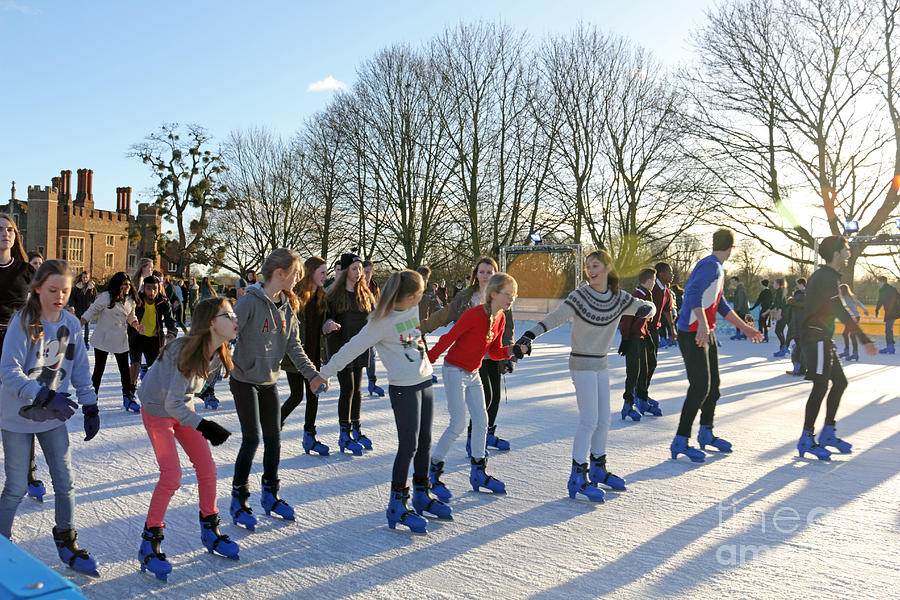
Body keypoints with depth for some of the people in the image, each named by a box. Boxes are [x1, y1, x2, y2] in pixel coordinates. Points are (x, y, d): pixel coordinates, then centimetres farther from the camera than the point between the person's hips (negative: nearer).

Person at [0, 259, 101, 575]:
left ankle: (66, 543, 24)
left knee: (64, 481, 7)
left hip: (54, 417, 4)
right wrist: (46, 397, -32)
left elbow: (80, 369, 7)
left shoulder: (71, 323, -2)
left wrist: (90, 407, 4)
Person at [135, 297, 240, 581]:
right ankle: (149, 543, 3)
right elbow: (172, 403, -31)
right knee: (171, 477, -13)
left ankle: (209, 530, 21)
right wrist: (202, 425, -37)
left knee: (207, 469, 4)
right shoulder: (187, 352, -33)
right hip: (157, 411, -7)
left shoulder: (217, 353, -9)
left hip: (183, 410, 7)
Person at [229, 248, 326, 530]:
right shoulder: (250, 301, -17)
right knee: (251, 440, -5)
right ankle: (238, 499, 12)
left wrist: (312, 374, 0)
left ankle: (270, 495, 25)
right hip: (244, 380, -6)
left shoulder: (287, 306, 4)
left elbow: (294, 346, 7)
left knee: (273, 439, 8)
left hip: (269, 382, 6)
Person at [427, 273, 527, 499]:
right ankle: (433, 471, 5)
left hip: (473, 374, 8)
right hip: (454, 371, -8)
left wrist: (513, 351, -9)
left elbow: (495, 352, 9)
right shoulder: (474, 314, -23)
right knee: (458, 424, -10)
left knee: (481, 421, 8)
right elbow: (448, 339, -19)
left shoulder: (500, 319, 2)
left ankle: (478, 473, 22)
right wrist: (426, 361, -17)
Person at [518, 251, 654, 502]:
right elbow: (555, 317, -24)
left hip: (601, 364, 6)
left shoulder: (618, 297, 2)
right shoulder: (579, 296, -14)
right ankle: (577, 477, -5)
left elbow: (647, 306, 11)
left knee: (603, 419, 12)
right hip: (582, 364, -6)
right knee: (589, 419, -11)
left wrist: (646, 309, -14)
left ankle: (598, 469, 27)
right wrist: (530, 334, -39)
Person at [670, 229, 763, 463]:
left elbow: (722, 306, 26)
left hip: (707, 334, 10)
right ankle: (680, 441, -6)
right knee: (700, 387, -12)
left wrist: (745, 328, 29)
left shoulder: (717, 269, 18)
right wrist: (702, 324, -43)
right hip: (692, 335, -10)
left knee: (713, 384, 16)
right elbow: (694, 292, -32)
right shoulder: (710, 266, -15)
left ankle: (706, 433, 30)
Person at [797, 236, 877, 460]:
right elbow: (841, 311, -24)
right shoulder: (827, 278, -16)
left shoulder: (822, 275, 16)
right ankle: (806, 440, -6)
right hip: (816, 338, -11)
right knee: (821, 386, -11)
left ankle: (827, 433, 20)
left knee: (840, 382, 13)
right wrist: (865, 339, -25)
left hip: (822, 338, 11)